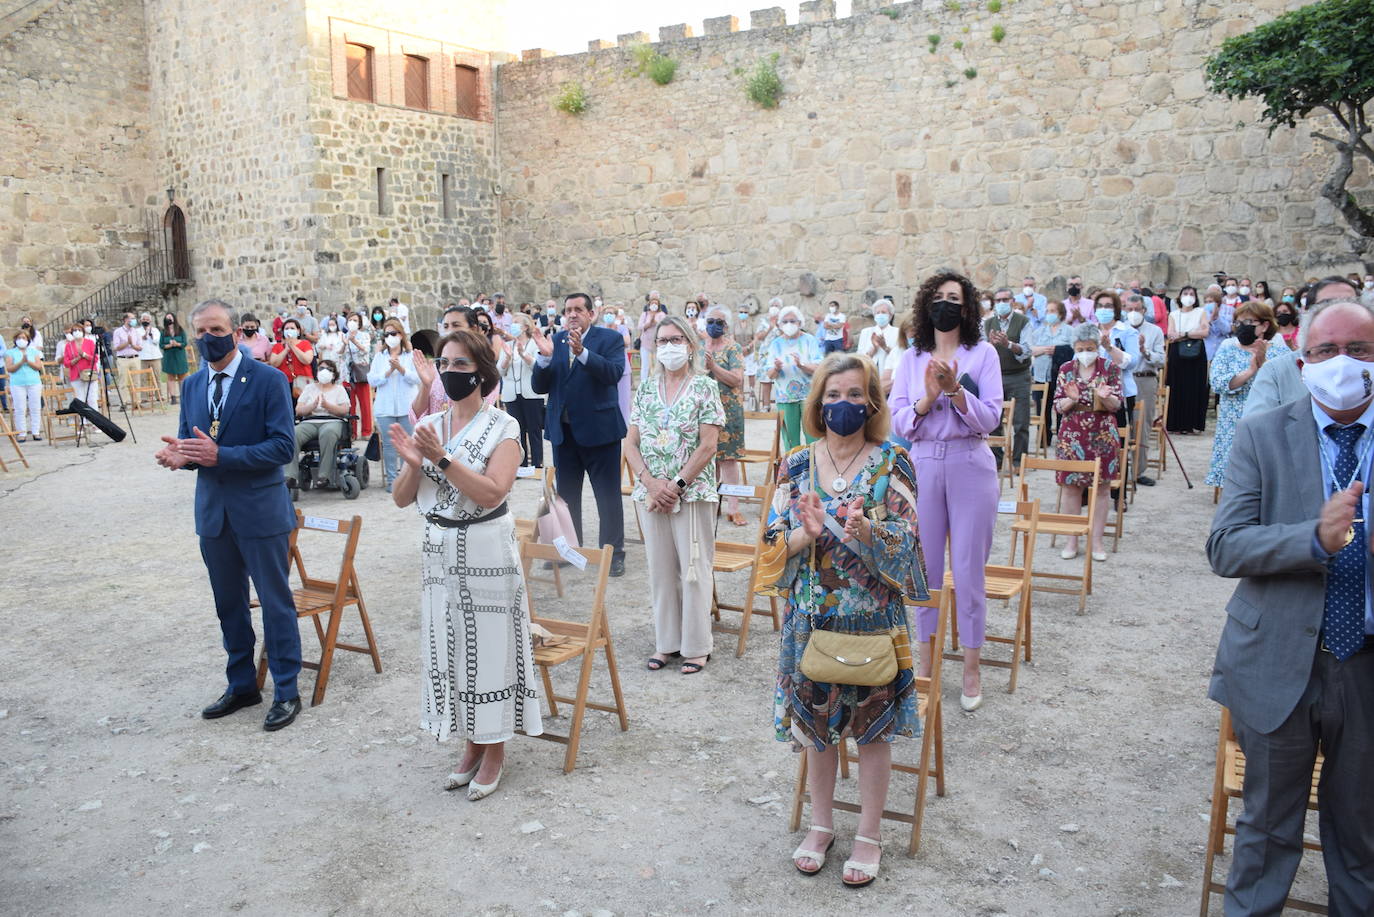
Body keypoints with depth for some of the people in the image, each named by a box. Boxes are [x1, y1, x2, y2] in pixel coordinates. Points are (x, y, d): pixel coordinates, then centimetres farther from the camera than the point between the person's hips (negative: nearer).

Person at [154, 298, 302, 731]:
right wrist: (180, 454, -13)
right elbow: (189, 444, 12)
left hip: (260, 510, -6)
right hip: (213, 512, 6)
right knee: (229, 604, 17)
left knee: (276, 602, 3)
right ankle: (242, 685, 32)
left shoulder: (269, 380, -10)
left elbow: (283, 446, -17)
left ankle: (286, 691, 15)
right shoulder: (191, 386, 8)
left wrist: (220, 455, -25)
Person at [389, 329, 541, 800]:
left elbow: (491, 494, -19)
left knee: (489, 645, 3)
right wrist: (413, 463, -14)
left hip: (486, 550, -5)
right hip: (439, 550, 5)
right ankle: (472, 746, 29)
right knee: (449, 646, 11)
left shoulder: (502, 427, -7)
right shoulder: (429, 425, 7)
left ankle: (495, 751, 20)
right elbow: (401, 499, 5)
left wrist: (442, 458, -24)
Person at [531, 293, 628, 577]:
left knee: (608, 495, 3)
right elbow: (538, 387, 0)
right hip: (563, 429, 4)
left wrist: (581, 351, -31)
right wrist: (544, 356, -17)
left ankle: (613, 552, 14)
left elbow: (614, 373, -21)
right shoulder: (554, 341, 4)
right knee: (566, 494, 15)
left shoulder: (610, 339, -5)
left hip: (599, 428, -4)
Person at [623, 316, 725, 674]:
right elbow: (631, 444, 5)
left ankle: (697, 645, 14)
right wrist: (650, 483, -9)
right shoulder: (646, 389, 8)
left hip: (693, 493, -4)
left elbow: (708, 446, -10)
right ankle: (666, 642, 22)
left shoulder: (704, 387, -4)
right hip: (651, 494, 4)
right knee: (660, 568, 10)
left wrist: (677, 485, -13)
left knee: (694, 569, 1)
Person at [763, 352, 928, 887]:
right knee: (814, 721, 14)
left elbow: (906, 542, -11)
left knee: (872, 727, 9)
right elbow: (773, 544, 0)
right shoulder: (796, 465, 0)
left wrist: (867, 534, -31)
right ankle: (821, 825, 34)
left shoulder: (891, 463, -7)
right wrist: (806, 534, -21)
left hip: (872, 615, -2)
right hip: (811, 615, 3)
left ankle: (869, 836, 28)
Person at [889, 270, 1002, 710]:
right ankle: (925, 663, 24)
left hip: (970, 467, -2)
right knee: (925, 570, 10)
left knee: (968, 571, 3)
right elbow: (898, 423, 1)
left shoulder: (982, 353, 0)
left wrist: (955, 390, -20)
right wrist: (927, 398, -15)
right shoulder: (912, 359, 7)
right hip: (923, 466, 2)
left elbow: (990, 418, -7)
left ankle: (971, 670, 17)